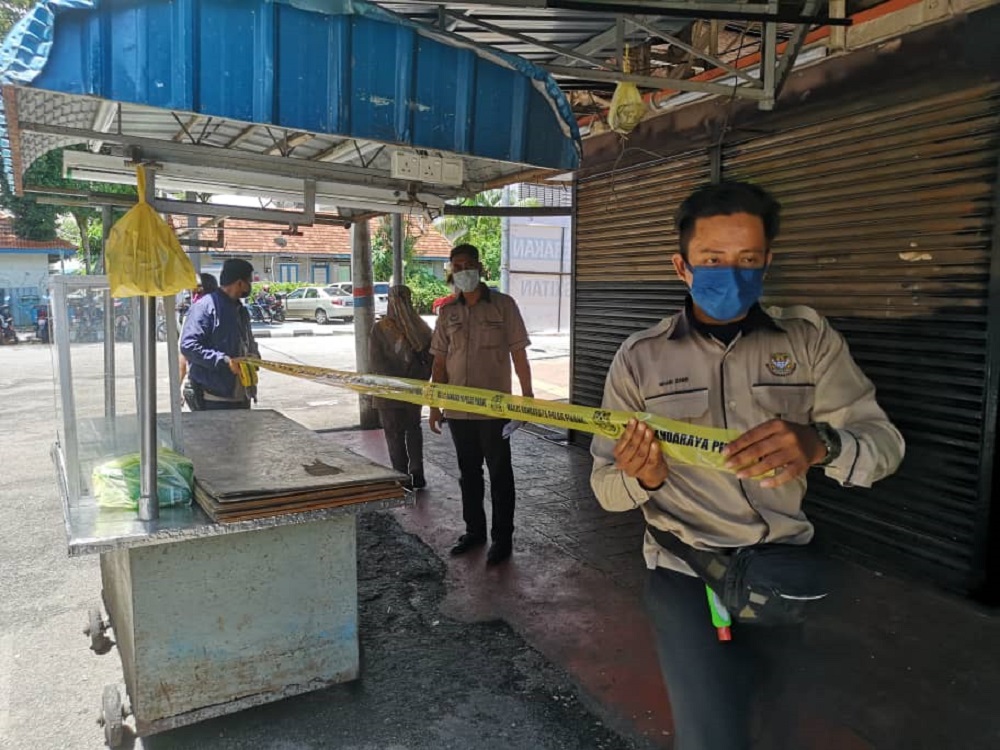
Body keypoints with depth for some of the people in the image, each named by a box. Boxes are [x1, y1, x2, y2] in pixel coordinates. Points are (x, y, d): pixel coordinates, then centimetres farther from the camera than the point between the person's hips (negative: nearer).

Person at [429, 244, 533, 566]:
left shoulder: (503, 305, -4)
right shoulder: (447, 311, 7)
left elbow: (518, 353, -4)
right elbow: (440, 361, 9)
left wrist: (527, 395, -9)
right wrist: (434, 405, 7)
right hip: (458, 408, 4)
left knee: (500, 473, 5)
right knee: (468, 472, 15)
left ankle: (502, 537, 18)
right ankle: (474, 530, 31)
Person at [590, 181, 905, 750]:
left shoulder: (809, 338, -1)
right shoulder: (639, 359, -3)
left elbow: (884, 444, -6)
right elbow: (605, 487, 1)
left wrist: (821, 444, -28)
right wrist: (640, 479, -23)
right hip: (685, 566, -1)